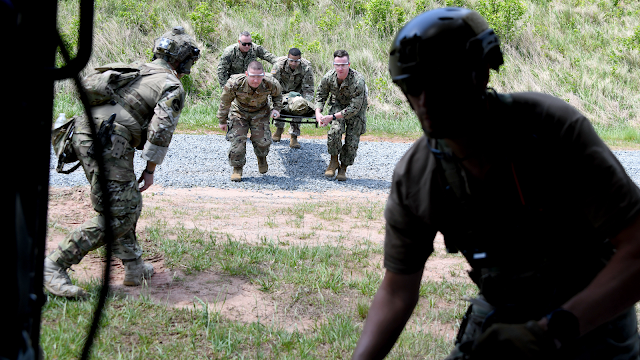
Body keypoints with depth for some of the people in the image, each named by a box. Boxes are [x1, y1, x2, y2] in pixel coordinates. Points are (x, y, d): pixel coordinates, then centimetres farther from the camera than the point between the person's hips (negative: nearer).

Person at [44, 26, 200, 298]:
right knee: (118, 216, -7)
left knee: (129, 202, 20)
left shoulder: (136, 70, 24)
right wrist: (150, 170, 0)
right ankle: (55, 265, -9)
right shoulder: (172, 87, 1)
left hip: (83, 132, 9)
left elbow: (87, 84, 26)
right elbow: (160, 130, -9)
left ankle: (133, 266, 22)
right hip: (107, 143, -9)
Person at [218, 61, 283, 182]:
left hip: (260, 113, 1)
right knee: (237, 140, -12)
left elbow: (278, 94, 1)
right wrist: (222, 121, -4)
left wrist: (276, 109, -13)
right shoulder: (235, 83, -33)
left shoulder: (270, 84, -28)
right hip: (239, 112, -1)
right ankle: (237, 168, 9)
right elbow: (225, 102, -13)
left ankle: (262, 158, 29)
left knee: (262, 140, -7)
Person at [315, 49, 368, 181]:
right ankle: (334, 161, -3)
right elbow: (320, 95, -2)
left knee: (352, 140, -7)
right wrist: (318, 112, -19)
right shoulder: (328, 77, -22)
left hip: (357, 107, -2)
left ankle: (343, 168, 14)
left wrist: (332, 117, -35)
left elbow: (354, 108, -31)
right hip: (338, 103, 2)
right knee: (335, 130, -23)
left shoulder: (358, 80, -35)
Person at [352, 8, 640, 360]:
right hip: (501, 314, 3)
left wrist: (554, 331, -40)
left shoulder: (554, 128, -26)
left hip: (593, 313, -3)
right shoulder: (413, 179, -15)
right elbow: (397, 292, -3)